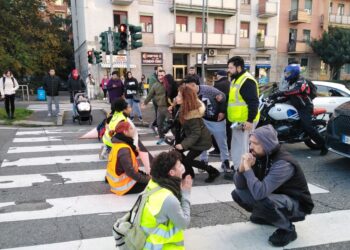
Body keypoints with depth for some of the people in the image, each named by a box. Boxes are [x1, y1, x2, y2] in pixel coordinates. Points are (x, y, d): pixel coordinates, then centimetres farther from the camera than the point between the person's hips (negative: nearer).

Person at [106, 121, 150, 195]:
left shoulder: (118, 144, 3)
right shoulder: (123, 149, -28)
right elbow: (130, 172, -28)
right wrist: (146, 179, -18)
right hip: (123, 186, -9)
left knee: (145, 175, 21)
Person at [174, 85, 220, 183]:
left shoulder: (192, 113, -32)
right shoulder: (185, 108, -4)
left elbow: (196, 133, -31)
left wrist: (183, 145, -35)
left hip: (201, 140, -9)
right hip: (192, 136, 9)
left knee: (187, 160, -6)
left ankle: (213, 171, 9)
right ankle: (189, 172, 21)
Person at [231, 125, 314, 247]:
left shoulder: (283, 163, -31)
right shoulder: (258, 155, -9)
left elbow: (259, 193, -42)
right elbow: (239, 185, -7)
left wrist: (248, 168, -32)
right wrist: (242, 168, -25)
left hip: (298, 204, -7)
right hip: (275, 197, 8)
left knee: (262, 201, -36)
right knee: (237, 193, -3)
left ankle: (288, 230, -7)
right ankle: (268, 217, 17)